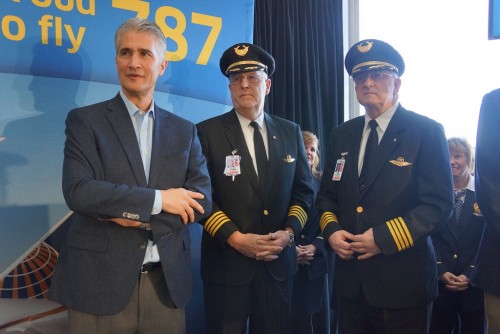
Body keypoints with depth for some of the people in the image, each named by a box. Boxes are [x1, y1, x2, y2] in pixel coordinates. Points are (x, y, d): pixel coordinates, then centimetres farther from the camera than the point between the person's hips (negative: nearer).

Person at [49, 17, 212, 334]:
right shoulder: (85, 120, -1)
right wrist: (157, 200, -14)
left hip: (167, 282, 3)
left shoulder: (184, 130, 8)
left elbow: (202, 200, -1)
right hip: (99, 282, -2)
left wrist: (133, 214, -12)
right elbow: (77, 191, -14)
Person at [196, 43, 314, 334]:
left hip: (278, 263, 3)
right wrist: (235, 238, -16)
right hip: (226, 263, -3)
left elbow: (303, 191, 9)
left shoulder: (291, 132, 8)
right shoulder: (208, 132, -2)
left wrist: (290, 231, -7)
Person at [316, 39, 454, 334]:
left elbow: (439, 204, -11)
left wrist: (384, 238, -18)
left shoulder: (427, 132, -6)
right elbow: (327, 195, 14)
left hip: (402, 282, -4)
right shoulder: (342, 135, 10)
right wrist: (331, 230, -5)